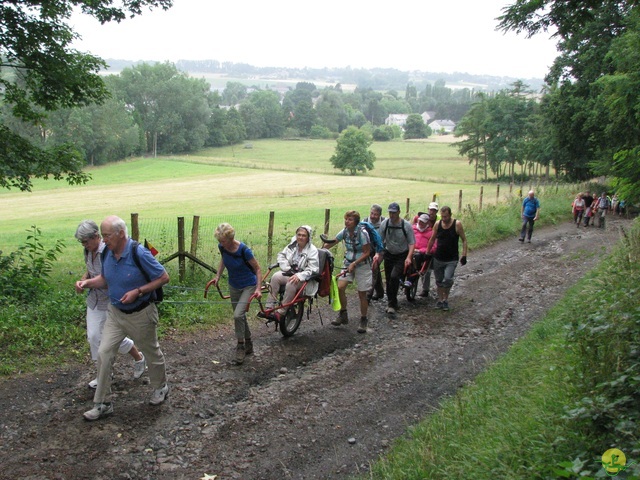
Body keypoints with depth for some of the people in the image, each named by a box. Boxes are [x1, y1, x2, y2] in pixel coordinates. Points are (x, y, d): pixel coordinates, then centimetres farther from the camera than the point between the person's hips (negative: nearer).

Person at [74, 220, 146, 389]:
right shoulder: (88, 252, 1)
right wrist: (82, 280, -5)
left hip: (111, 302, -7)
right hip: (94, 301, 7)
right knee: (93, 337, 7)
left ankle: (139, 359, 30)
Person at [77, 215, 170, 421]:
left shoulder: (139, 254, -25)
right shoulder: (107, 253, -6)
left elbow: (163, 277, -18)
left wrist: (137, 291, -25)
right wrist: (88, 282, -9)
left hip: (140, 314, -5)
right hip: (115, 312, 5)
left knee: (152, 353, 14)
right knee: (103, 353, -2)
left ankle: (160, 388, 40)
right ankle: (101, 404, 9)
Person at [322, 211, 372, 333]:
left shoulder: (362, 233, -19)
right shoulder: (344, 232, -3)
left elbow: (367, 252, -16)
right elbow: (332, 243, 7)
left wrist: (354, 263, -21)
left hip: (362, 265, -5)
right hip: (348, 263, 5)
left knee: (362, 294, 2)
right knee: (340, 287, -12)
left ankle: (363, 320, 20)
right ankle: (343, 315, 7)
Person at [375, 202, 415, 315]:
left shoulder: (406, 225, -14)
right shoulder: (384, 224, -5)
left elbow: (412, 243, -12)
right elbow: (380, 241, 2)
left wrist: (409, 257, -24)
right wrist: (378, 254, -11)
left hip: (402, 256, -4)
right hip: (389, 255, 4)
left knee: (394, 277, -21)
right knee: (388, 279, 7)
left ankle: (392, 304, -9)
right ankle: (390, 303, 25)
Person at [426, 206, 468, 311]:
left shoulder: (457, 224, -10)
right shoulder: (437, 224, -2)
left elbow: (464, 240, -5)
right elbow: (432, 240, 10)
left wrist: (464, 255, -12)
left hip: (451, 260, -3)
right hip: (438, 258, 3)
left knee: (448, 279, -17)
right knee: (439, 280, 11)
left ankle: (445, 299, 5)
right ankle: (440, 299, 28)